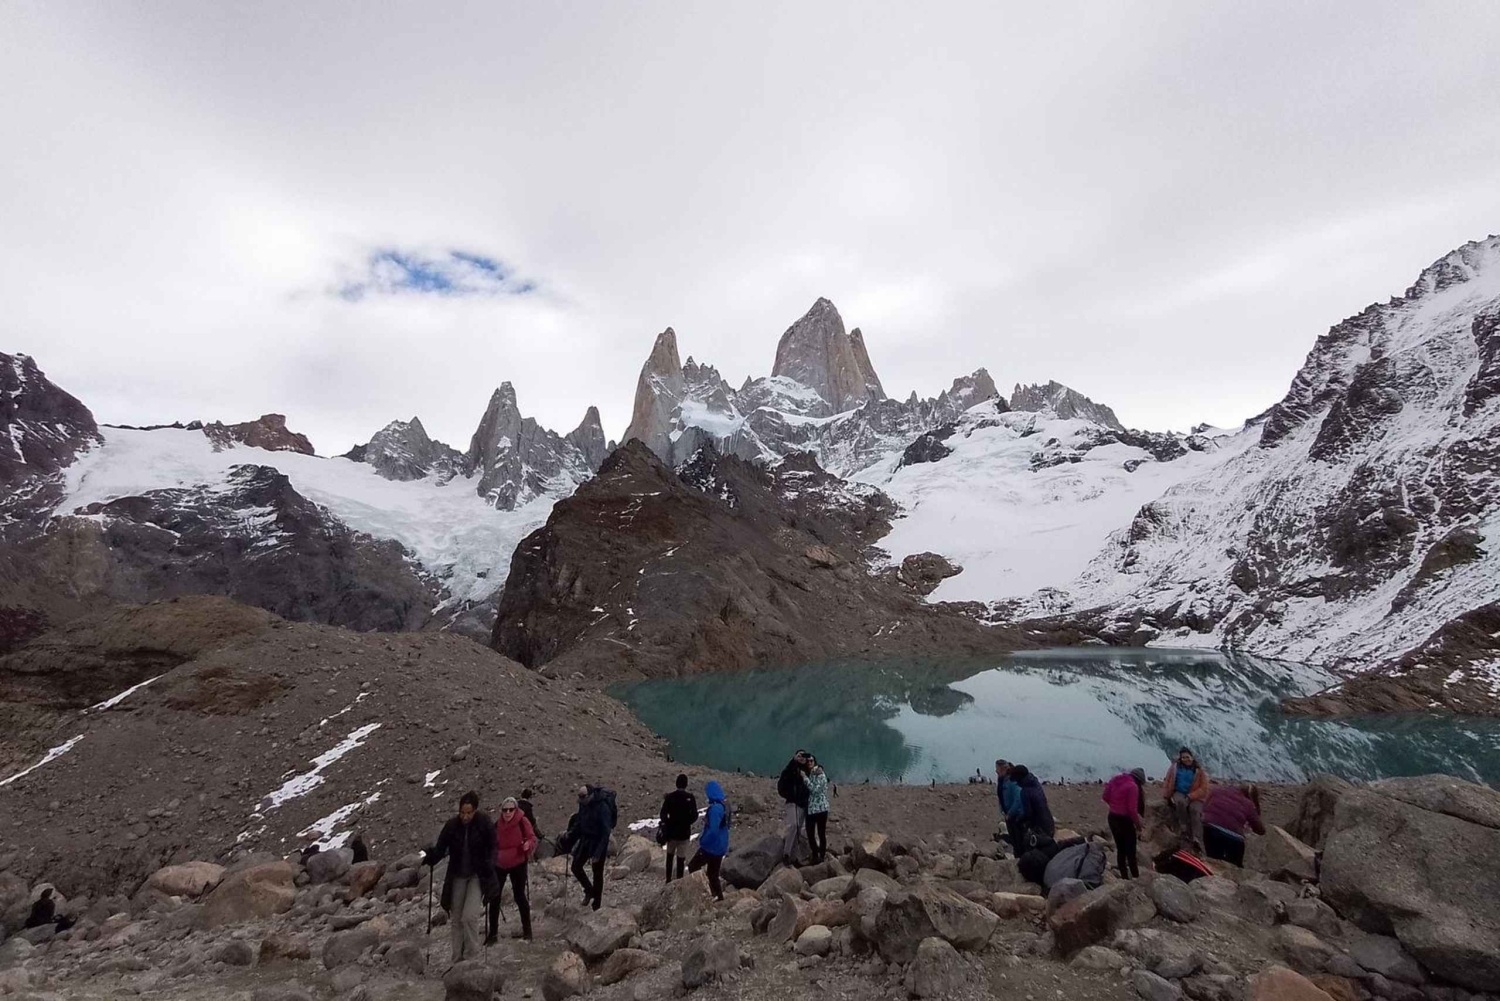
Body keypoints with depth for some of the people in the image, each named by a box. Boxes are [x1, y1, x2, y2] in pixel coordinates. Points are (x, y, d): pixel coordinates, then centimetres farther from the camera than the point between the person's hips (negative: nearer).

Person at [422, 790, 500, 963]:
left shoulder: (486, 825, -14)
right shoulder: (452, 825, -9)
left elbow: (492, 850, -9)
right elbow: (441, 848, -7)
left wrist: (488, 867, -24)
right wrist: (430, 856, -27)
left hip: (478, 876, -3)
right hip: (457, 877, 3)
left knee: (469, 917, -13)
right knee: (455, 919, 11)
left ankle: (472, 958, 6)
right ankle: (457, 959, 29)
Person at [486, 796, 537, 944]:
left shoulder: (523, 822, -16)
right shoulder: (497, 824, -3)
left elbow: (532, 838, -15)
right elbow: (493, 844, 12)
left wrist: (528, 844, -36)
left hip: (518, 864, -4)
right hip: (499, 864, 4)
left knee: (519, 896, 4)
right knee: (494, 897, 5)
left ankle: (527, 930, 21)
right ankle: (493, 932, 21)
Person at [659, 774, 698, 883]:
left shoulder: (669, 796, -8)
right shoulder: (690, 797, -11)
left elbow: (663, 814, -6)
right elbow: (694, 816, -8)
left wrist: (668, 824, 11)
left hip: (671, 831, 2)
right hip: (684, 833, -2)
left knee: (670, 856, 20)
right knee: (681, 858, 7)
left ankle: (668, 880, 27)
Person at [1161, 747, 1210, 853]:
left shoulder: (1199, 770, -3)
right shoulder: (1175, 767, 3)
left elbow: (1203, 788, -6)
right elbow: (1167, 782, 9)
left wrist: (1190, 796, -18)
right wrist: (1167, 796, -2)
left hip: (1195, 797, -1)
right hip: (1179, 793, 1)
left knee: (1195, 810, -31)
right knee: (1181, 802, -35)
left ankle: (1198, 841, -36)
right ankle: (1184, 828, -24)